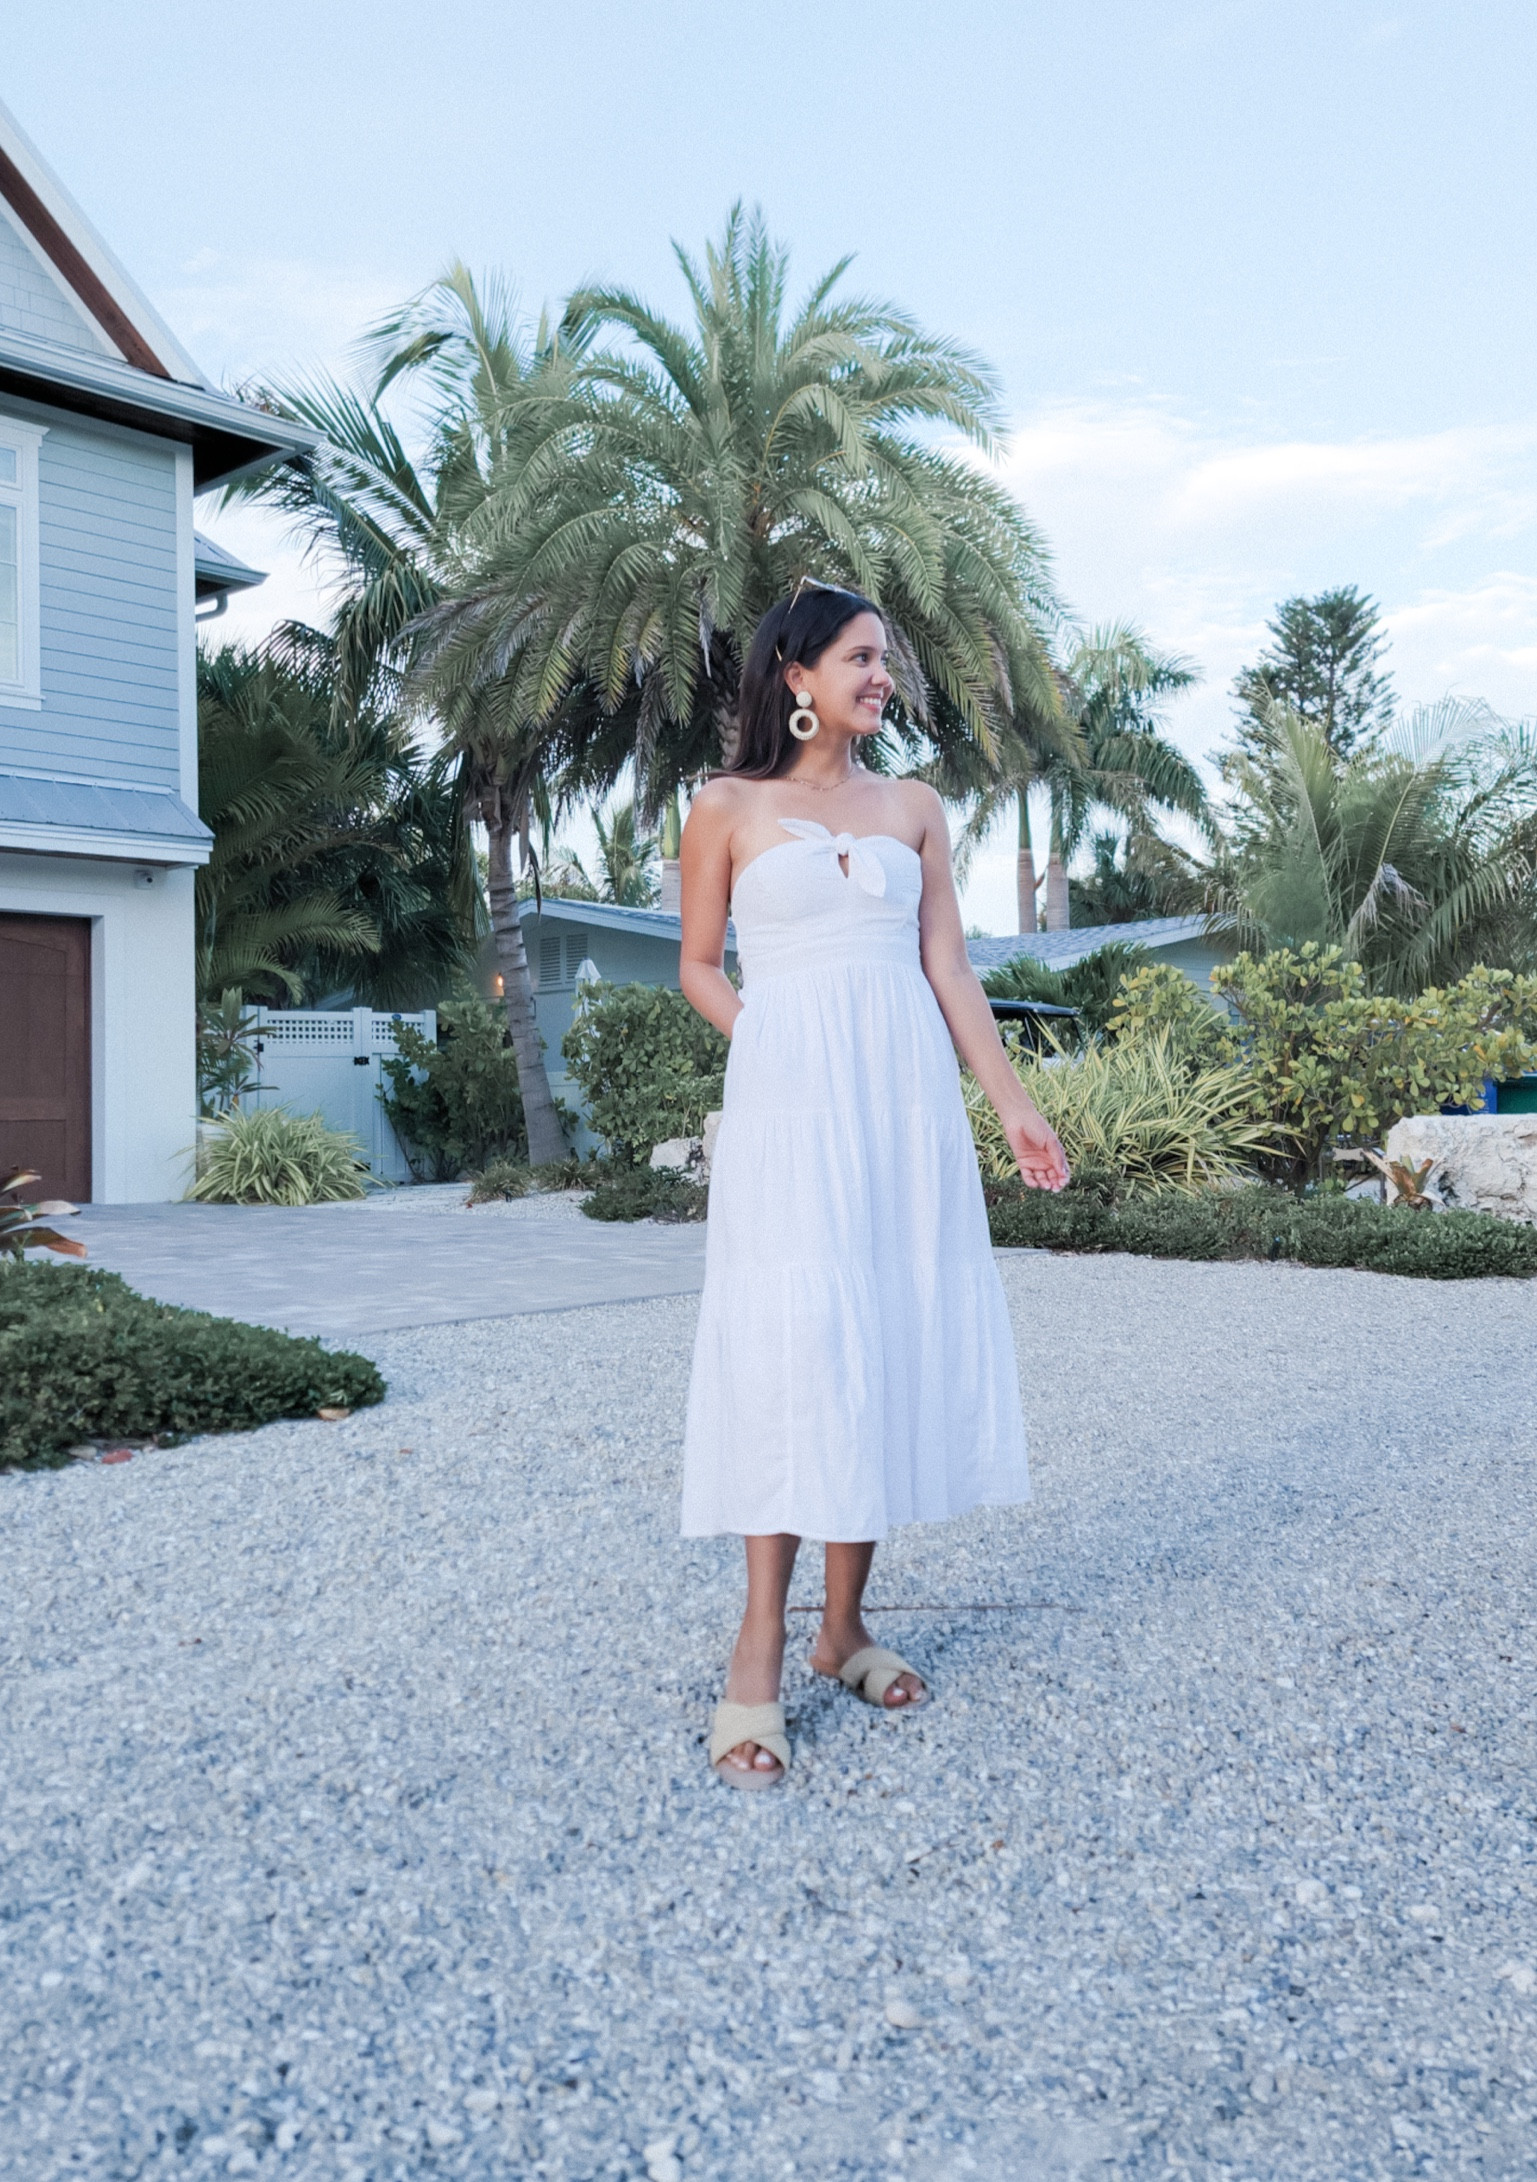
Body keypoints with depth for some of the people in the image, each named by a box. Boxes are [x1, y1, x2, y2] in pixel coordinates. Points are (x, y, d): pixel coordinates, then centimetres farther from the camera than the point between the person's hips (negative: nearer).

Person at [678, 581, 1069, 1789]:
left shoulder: (914, 807, 13)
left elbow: (949, 966, 10)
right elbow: (701, 968, 8)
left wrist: (1013, 1102, 4)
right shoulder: (729, 807, 4)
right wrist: (779, 1053, -5)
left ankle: (845, 1623, 16)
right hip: (789, 1109, -4)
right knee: (794, 1341, -10)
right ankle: (760, 1651, -1)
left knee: (898, 1336, 3)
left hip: (907, 1100, 4)